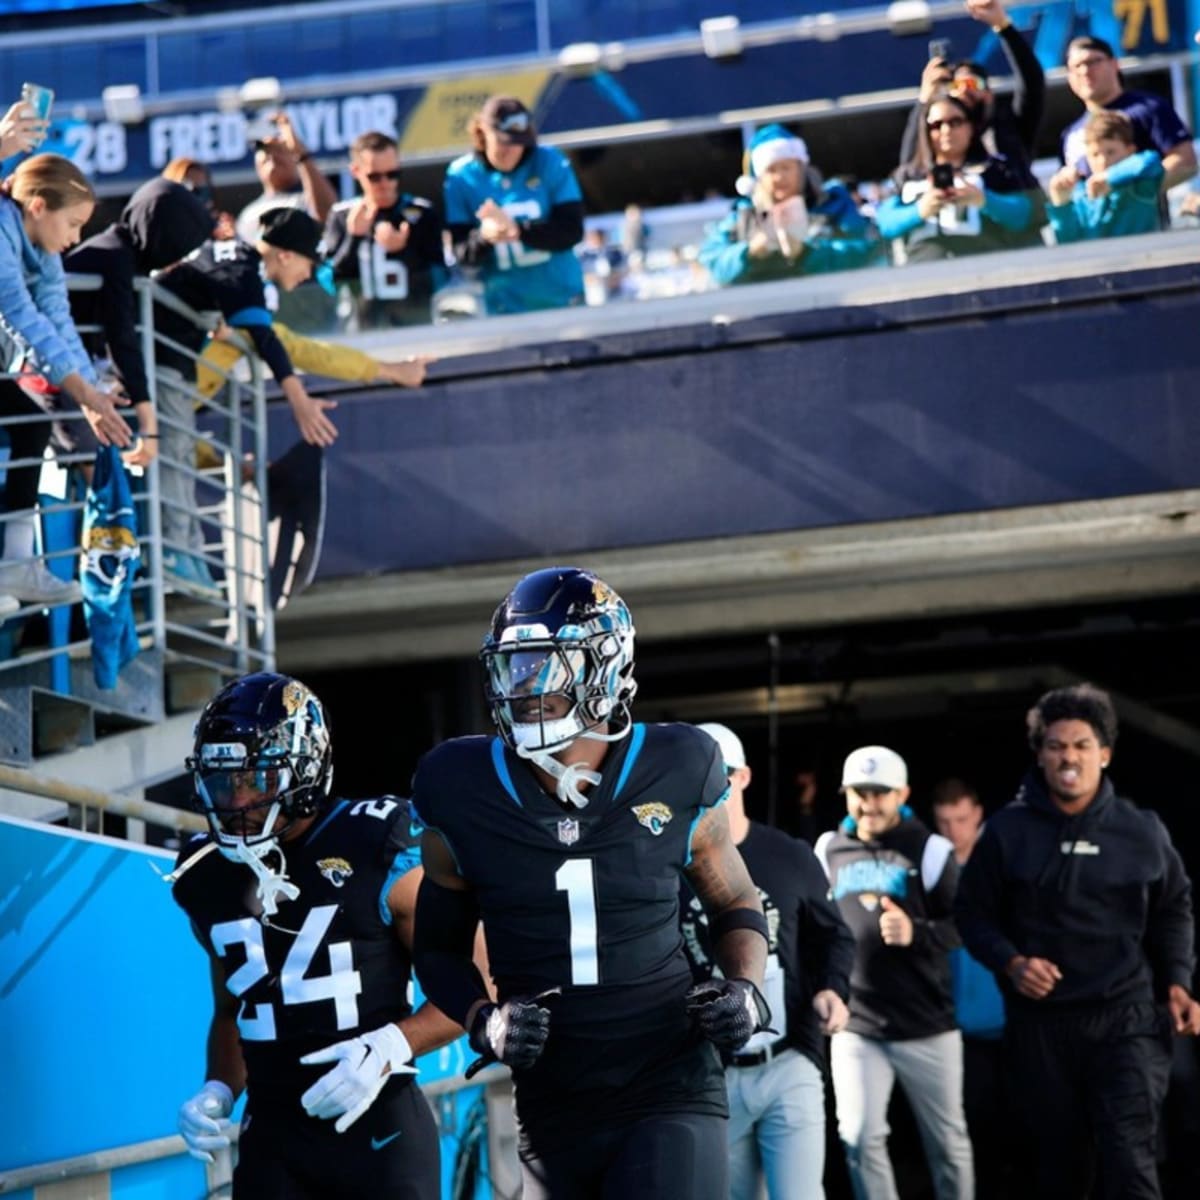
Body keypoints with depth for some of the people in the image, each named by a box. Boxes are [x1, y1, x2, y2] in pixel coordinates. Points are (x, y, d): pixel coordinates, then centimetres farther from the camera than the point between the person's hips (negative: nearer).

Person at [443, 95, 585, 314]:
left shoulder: (552, 163, -7)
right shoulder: (461, 175, -7)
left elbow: (571, 231, -12)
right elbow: (462, 254, -8)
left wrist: (518, 230, -26)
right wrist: (483, 237, -31)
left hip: (563, 300, 1)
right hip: (504, 307, -1)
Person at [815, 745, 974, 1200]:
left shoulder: (929, 849, -6)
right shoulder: (829, 849, 7)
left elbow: (964, 924, -8)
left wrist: (916, 932, -25)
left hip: (926, 1025, -2)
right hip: (855, 1025, 3)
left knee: (947, 1139, 9)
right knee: (860, 1138, -3)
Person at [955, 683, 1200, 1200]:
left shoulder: (1142, 831, 3)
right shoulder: (1007, 832, 1)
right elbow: (974, 912, 8)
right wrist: (1010, 963, -9)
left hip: (1128, 1019, -1)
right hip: (1040, 1024, 1)